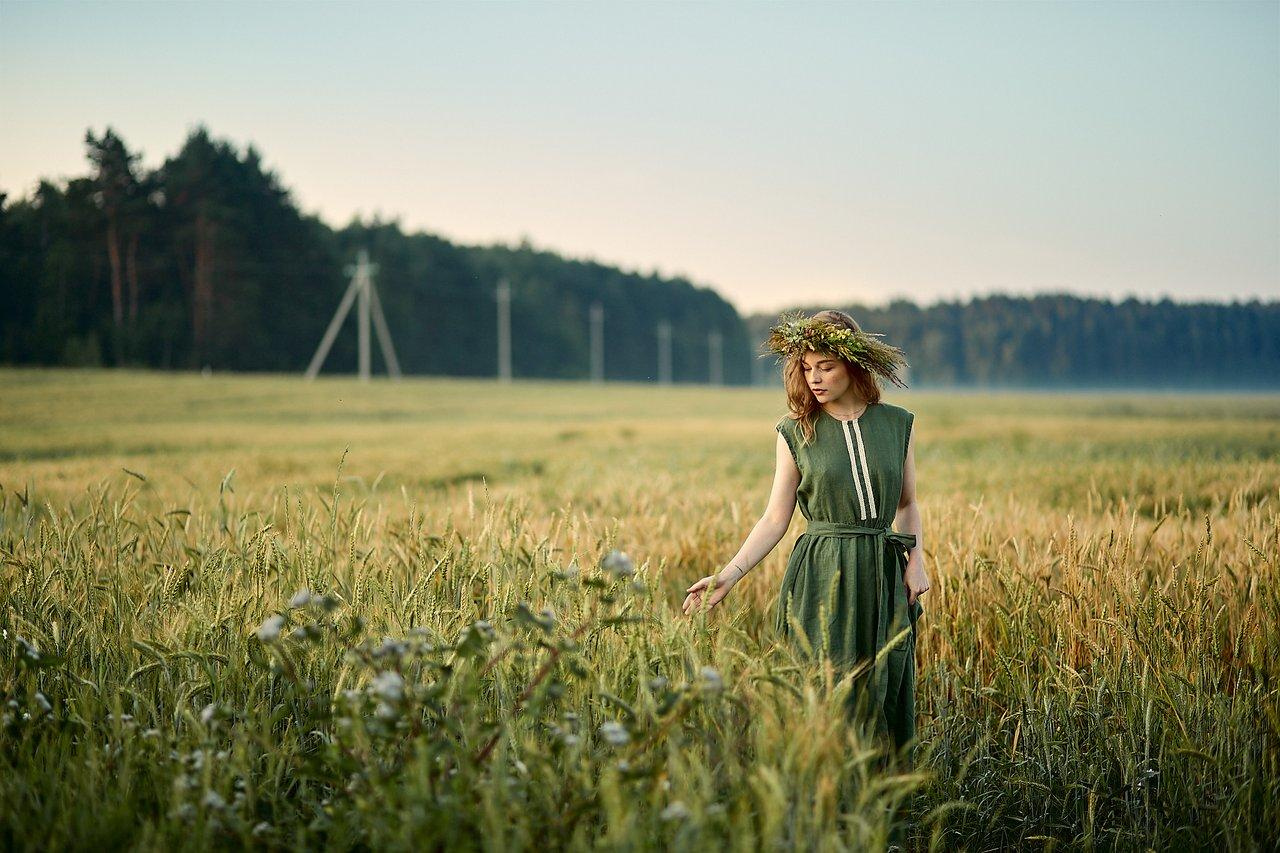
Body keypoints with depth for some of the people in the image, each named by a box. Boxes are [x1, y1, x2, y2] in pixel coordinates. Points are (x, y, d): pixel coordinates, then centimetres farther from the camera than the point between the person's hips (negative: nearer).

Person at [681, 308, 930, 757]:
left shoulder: (898, 424, 5)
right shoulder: (795, 433, 0)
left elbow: (908, 503, 14)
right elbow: (775, 519, 0)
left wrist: (916, 560, -1)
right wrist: (729, 574, -11)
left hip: (884, 577, 2)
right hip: (820, 580, -2)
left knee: (883, 701, 6)